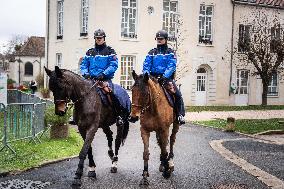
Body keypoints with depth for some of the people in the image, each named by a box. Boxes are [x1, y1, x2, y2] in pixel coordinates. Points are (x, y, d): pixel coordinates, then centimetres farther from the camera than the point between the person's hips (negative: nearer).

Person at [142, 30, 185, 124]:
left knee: (177, 95, -20)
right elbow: (146, 65, 6)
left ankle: (180, 115, -10)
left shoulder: (170, 52, 7)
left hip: (166, 78, -2)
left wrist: (165, 76, -23)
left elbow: (172, 66, -7)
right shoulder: (152, 53, 14)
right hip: (153, 78, 2)